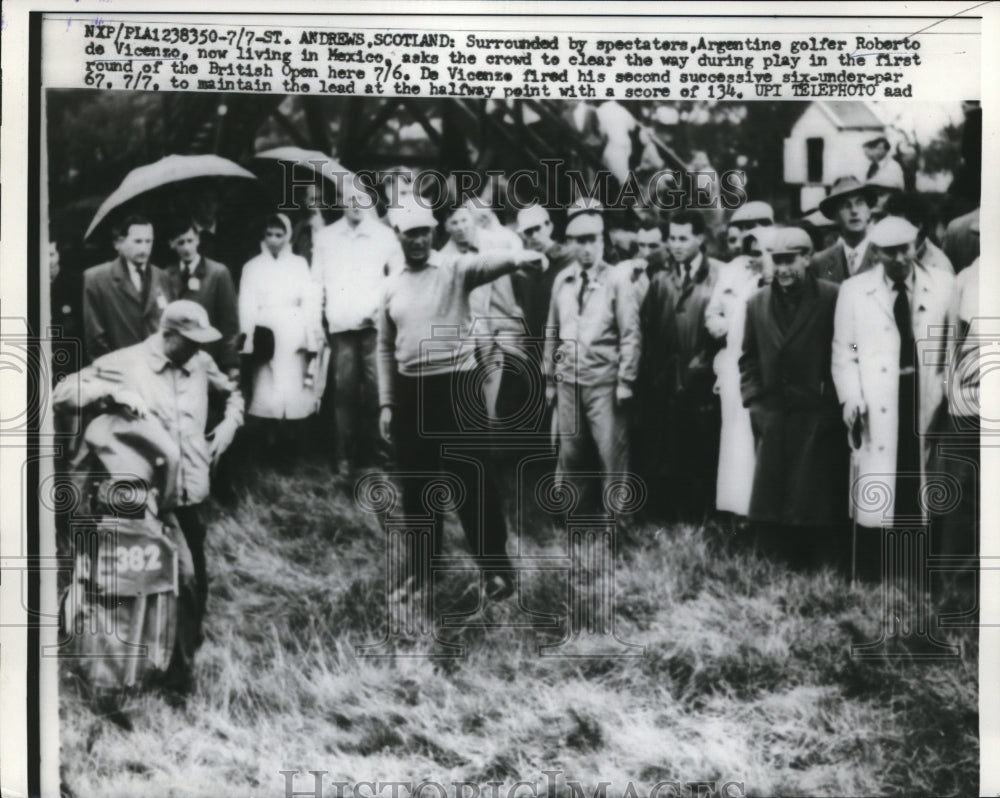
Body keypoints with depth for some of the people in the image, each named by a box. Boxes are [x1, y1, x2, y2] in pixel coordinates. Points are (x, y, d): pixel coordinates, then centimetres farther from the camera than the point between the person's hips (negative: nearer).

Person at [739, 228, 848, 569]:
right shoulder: (757, 303, 9)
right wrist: (754, 401, 5)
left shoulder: (832, 297, -5)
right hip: (773, 419, 4)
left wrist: (833, 403, -7)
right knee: (768, 514, 5)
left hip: (818, 420, -4)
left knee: (818, 511, 0)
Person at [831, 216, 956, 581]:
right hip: (876, 404, -1)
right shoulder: (854, 290, 3)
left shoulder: (943, 285, 5)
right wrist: (850, 398, -8)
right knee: (874, 492, 0)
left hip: (925, 398, 1)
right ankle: (867, 575, 9)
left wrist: (947, 389, -3)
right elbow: (844, 351, 4)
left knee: (921, 487, 5)